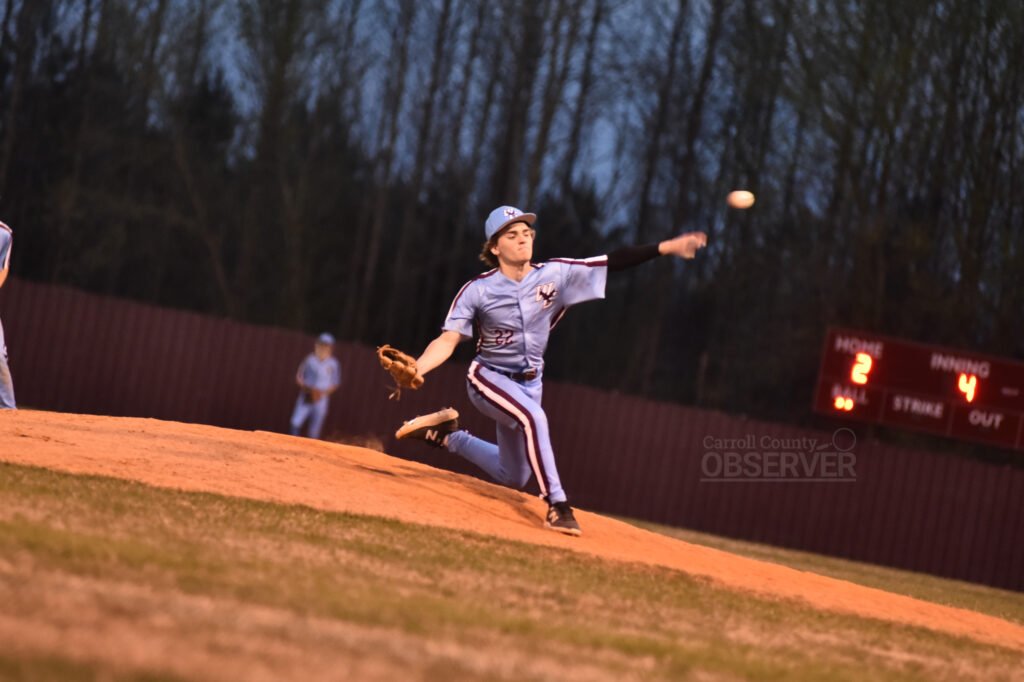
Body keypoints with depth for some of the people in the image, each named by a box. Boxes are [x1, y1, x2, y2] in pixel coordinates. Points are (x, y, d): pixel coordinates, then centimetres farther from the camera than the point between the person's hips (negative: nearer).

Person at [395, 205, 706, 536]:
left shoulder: (555, 274, -11)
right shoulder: (478, 290, -17)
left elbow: (613, 262, -16)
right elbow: (448, 340, -23)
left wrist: (664, 247, -26)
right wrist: (416, 368, -41)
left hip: (529, 382, 5)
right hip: (489, 378, -5)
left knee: (513, 477, 15)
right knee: (533, 417, -36)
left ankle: (447, 436, 36)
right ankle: (557, 505, -29)